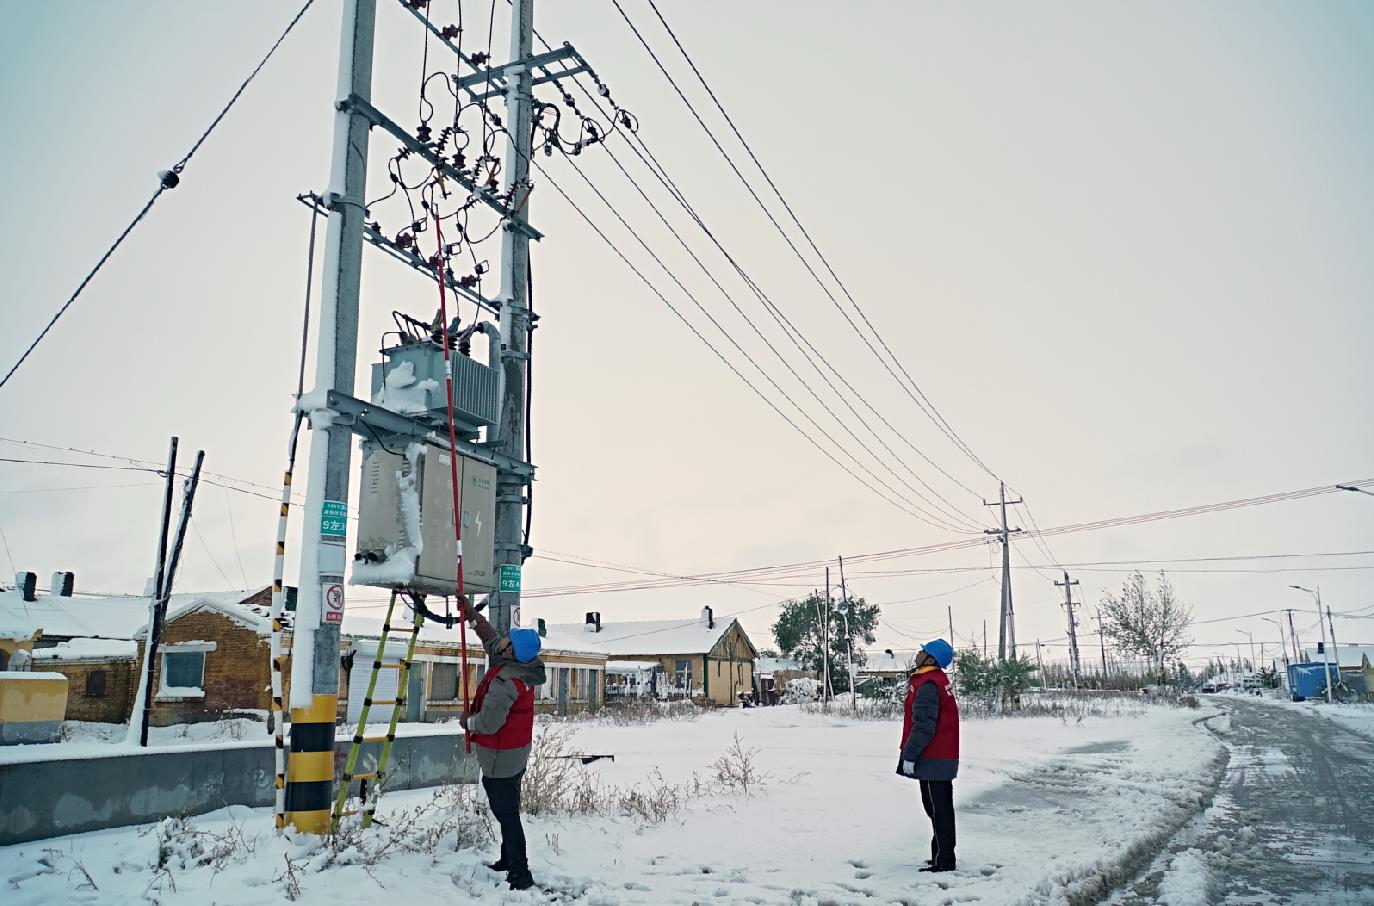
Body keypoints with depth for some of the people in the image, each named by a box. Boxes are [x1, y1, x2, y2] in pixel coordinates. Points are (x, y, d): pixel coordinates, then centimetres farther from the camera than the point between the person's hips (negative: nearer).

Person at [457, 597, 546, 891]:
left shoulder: (505, 681, -28)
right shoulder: (522, 668, -2)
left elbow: (488, 723, -28)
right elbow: (490, 636, 13)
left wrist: (467, 721, -8)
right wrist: (470, 612, 15)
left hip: (500, 759, -9)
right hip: (516, 756, 9)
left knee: (506, 814, -2)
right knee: (508, 811, 22)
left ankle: (520, 876, 4)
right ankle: (508, 861, 36)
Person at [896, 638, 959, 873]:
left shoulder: (927, 685, -19)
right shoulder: (939, 680, 14)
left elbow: (923, 725, -23)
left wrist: (909, 755, -18)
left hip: (932, 760, -10)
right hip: (945, 757, 10)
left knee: (937, 809, -4)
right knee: (941, 808, 16)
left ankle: (943, 861, 2)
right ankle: (944, 856, 26)